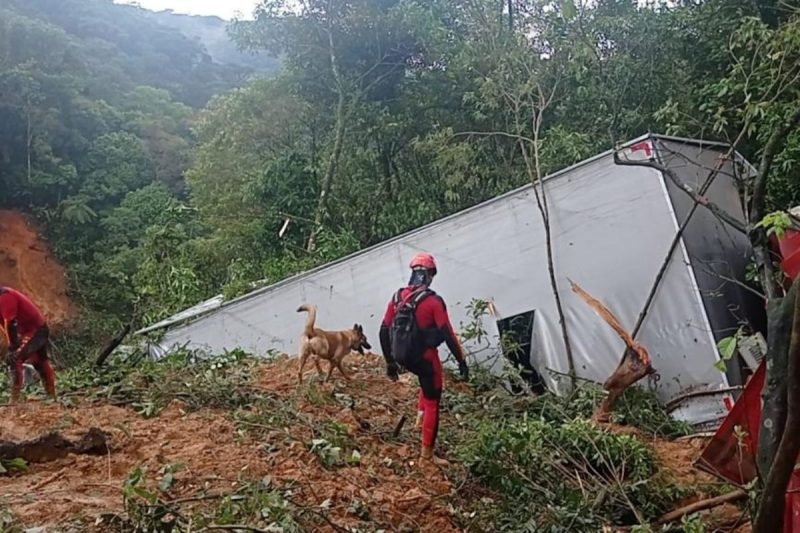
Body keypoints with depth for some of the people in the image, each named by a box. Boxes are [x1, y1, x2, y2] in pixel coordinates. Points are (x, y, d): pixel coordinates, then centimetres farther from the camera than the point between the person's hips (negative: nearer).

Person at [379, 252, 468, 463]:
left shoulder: (397, 297, 1)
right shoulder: (433, 301, -16)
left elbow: (384, 331, 5)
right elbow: (448, 335, -17)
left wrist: (390, 362, 15)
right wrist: (462, 362, -8)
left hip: (403, 357, 6)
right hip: (425, 357, -6)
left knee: (427, 381, 35)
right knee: (432, 403, 9)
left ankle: (420, 412, 24)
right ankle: (427, 452, 14)